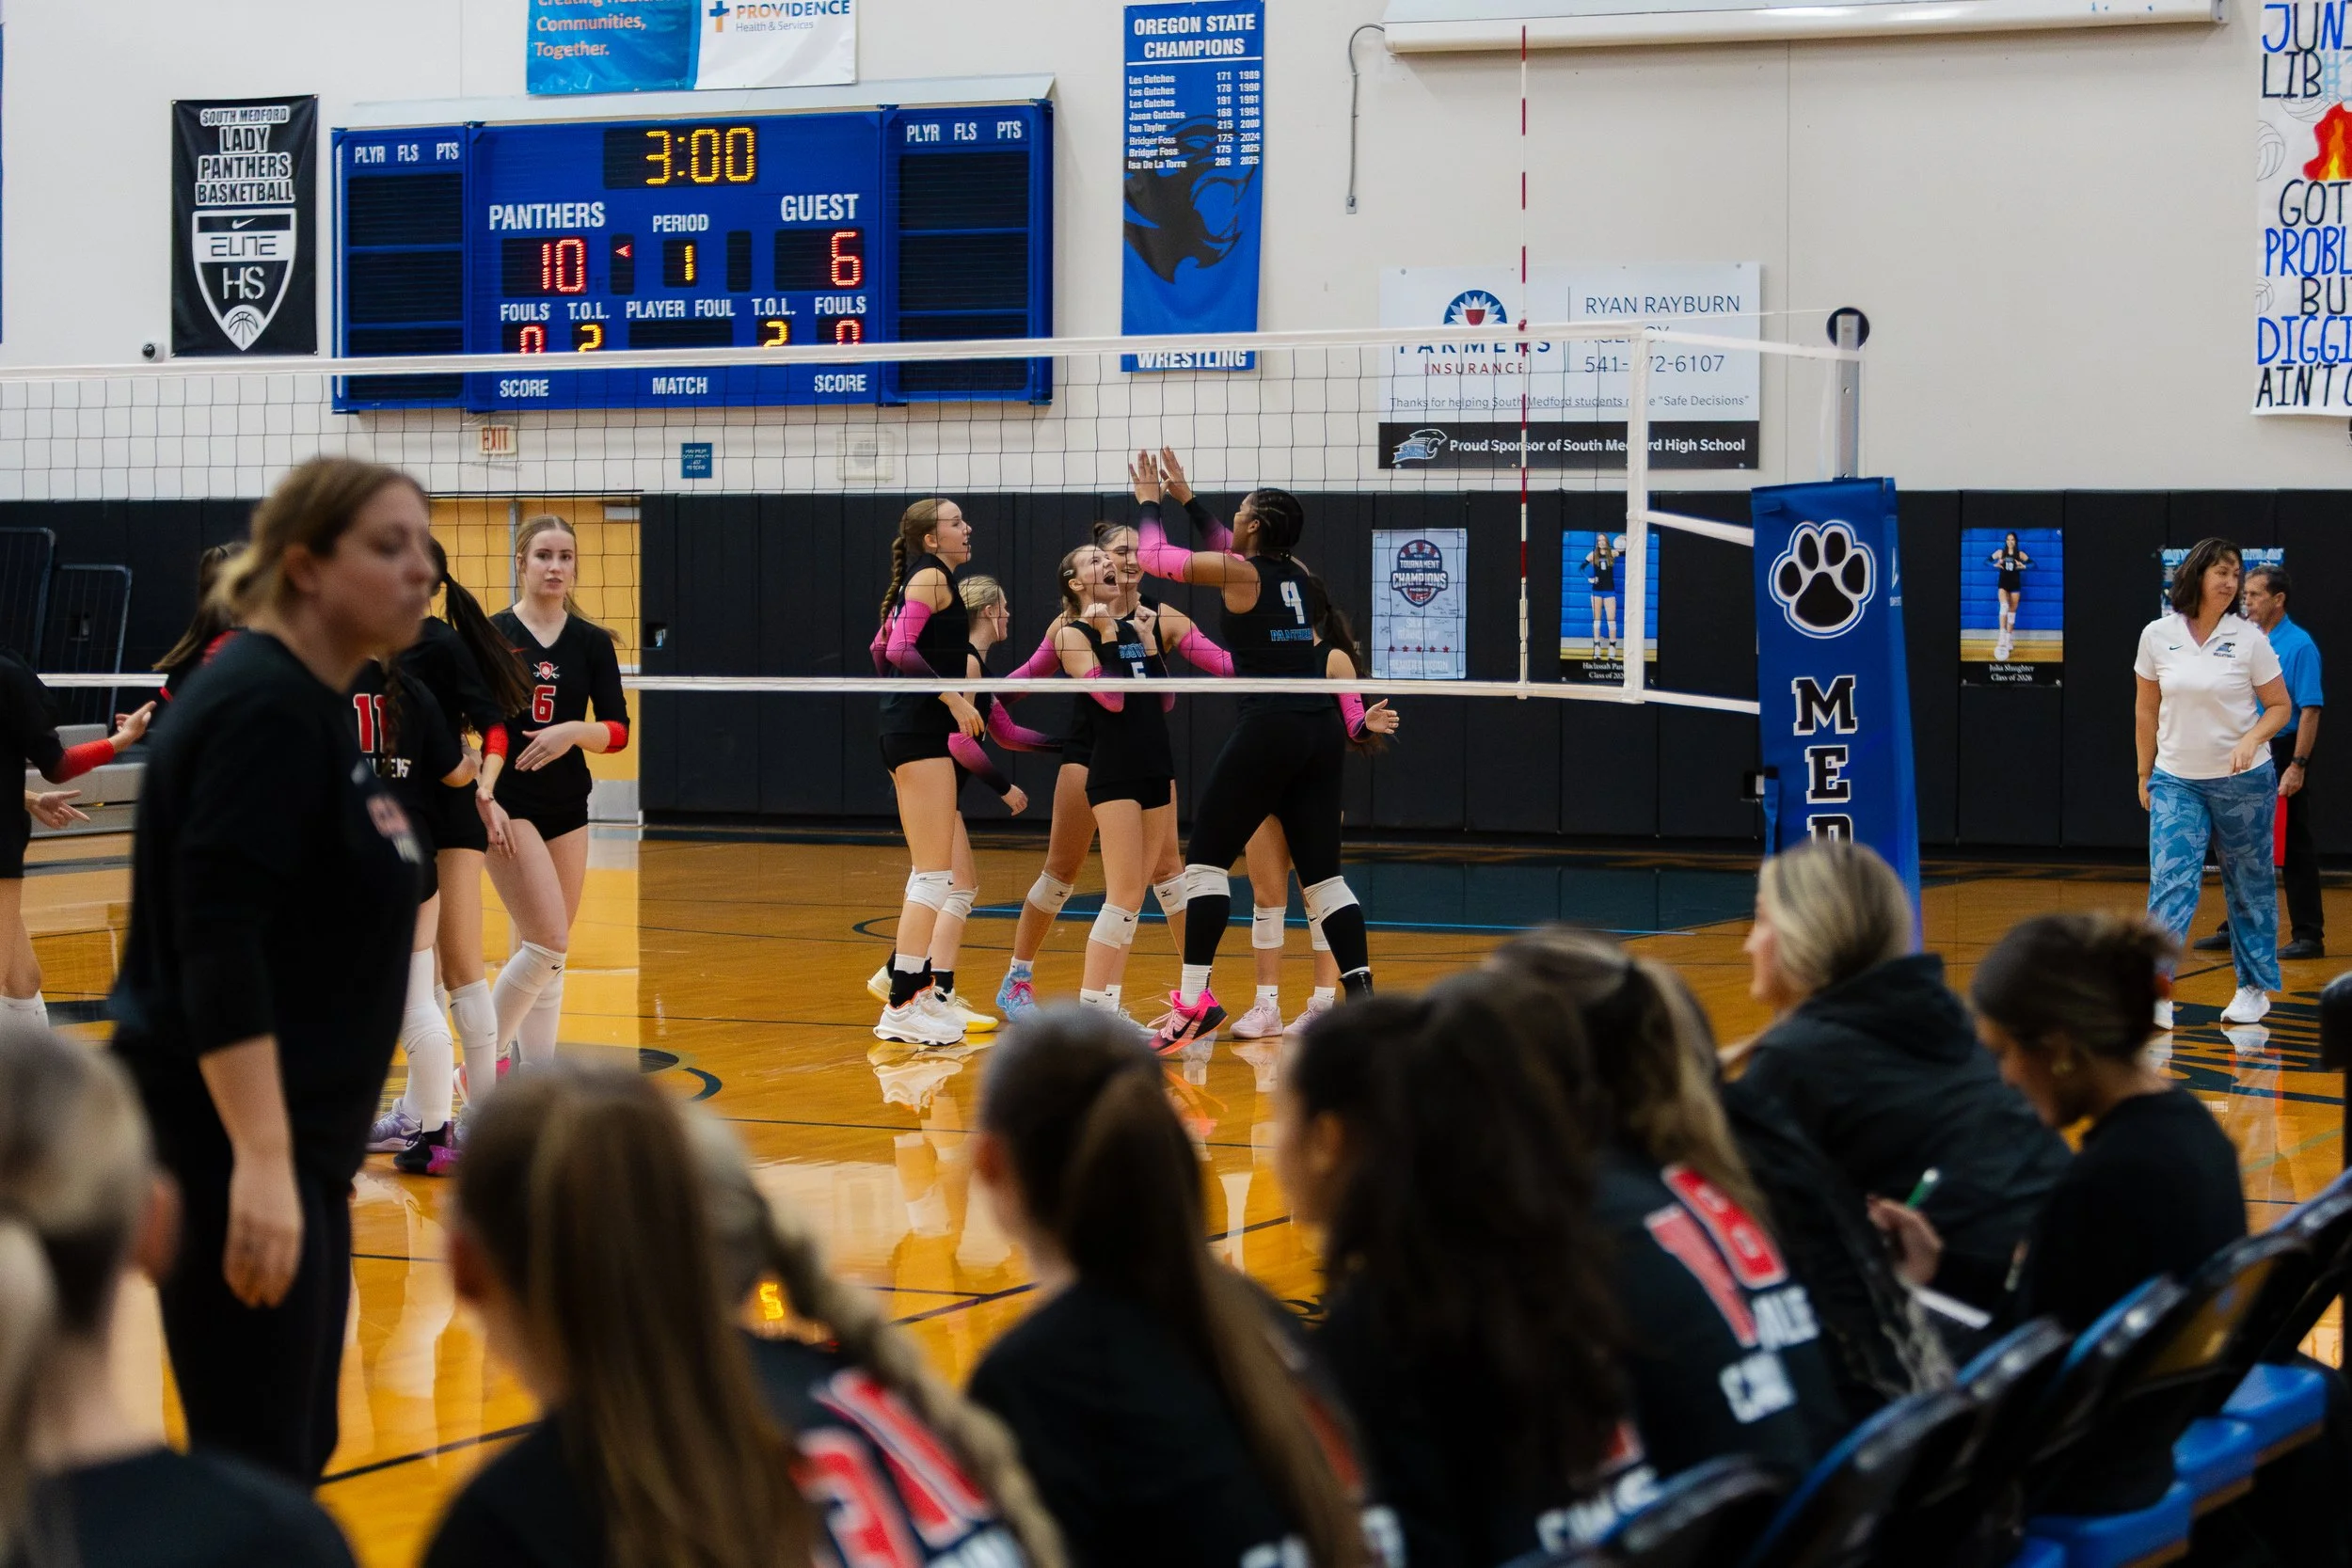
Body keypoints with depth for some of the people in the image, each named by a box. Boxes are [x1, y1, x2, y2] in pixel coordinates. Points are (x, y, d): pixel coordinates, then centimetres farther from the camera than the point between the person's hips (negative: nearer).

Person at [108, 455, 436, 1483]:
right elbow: (216, 946, -24)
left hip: (293, 1139, 10)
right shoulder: (264, 708, -15)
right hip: (231, 1140, -10)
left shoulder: (315, 707, 14)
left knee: (296, 1456, 15)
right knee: (255, 1476, -8)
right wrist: (261, 1159, -30)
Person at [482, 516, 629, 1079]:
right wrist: (481, 794, -21)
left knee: (542, 953, 8)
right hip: (509, 806, -5)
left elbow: (617, 730, 1)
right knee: (548, 944, -15)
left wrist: (573, 731, -18)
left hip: (568, 809, 5)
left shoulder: (592, 642, 6)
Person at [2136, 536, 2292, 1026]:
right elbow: (2146, 710, 9)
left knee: (2249, 886, 9)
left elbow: (2280, 706, 1)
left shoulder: (2249, 638, -5)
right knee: (2170, 883, -12)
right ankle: (2156, 994, -14)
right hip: (2176, 782, 0)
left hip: (2243, 782, 0)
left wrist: (2251, 740, -17)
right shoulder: (2157, 635, -2)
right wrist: (2144, 773, 10)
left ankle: (2255, 988, 24)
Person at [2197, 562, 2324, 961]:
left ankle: (2309, 935, 2)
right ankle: (2238, 928, 20)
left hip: (2282, 756, -7)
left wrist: (2298, 765, -20)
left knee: (2295, 849, -3)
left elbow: (2310, 709, -16)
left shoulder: (2299, 646, -12)